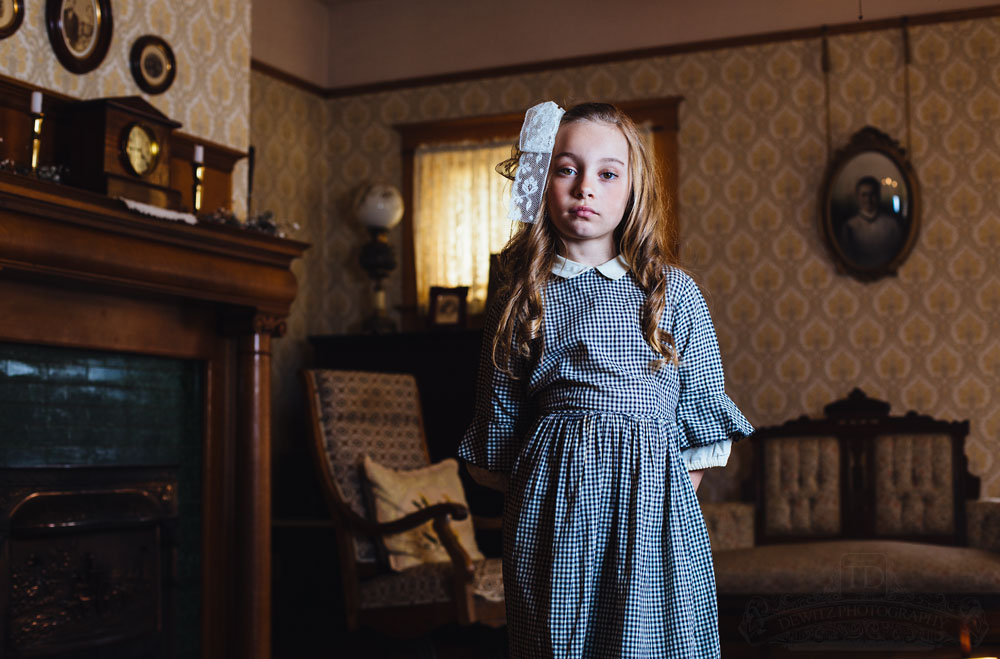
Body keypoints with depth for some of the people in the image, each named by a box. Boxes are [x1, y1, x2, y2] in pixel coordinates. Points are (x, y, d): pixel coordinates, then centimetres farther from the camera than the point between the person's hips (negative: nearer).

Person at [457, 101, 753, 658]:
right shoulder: (520, 301, 7)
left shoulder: (672, 292, 6)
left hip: (650, 500, 0)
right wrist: (522, 492, 5)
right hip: (548, 501, 1)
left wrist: (680, 487, 0)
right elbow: (498, 420, 11)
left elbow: (705, 412, 7)